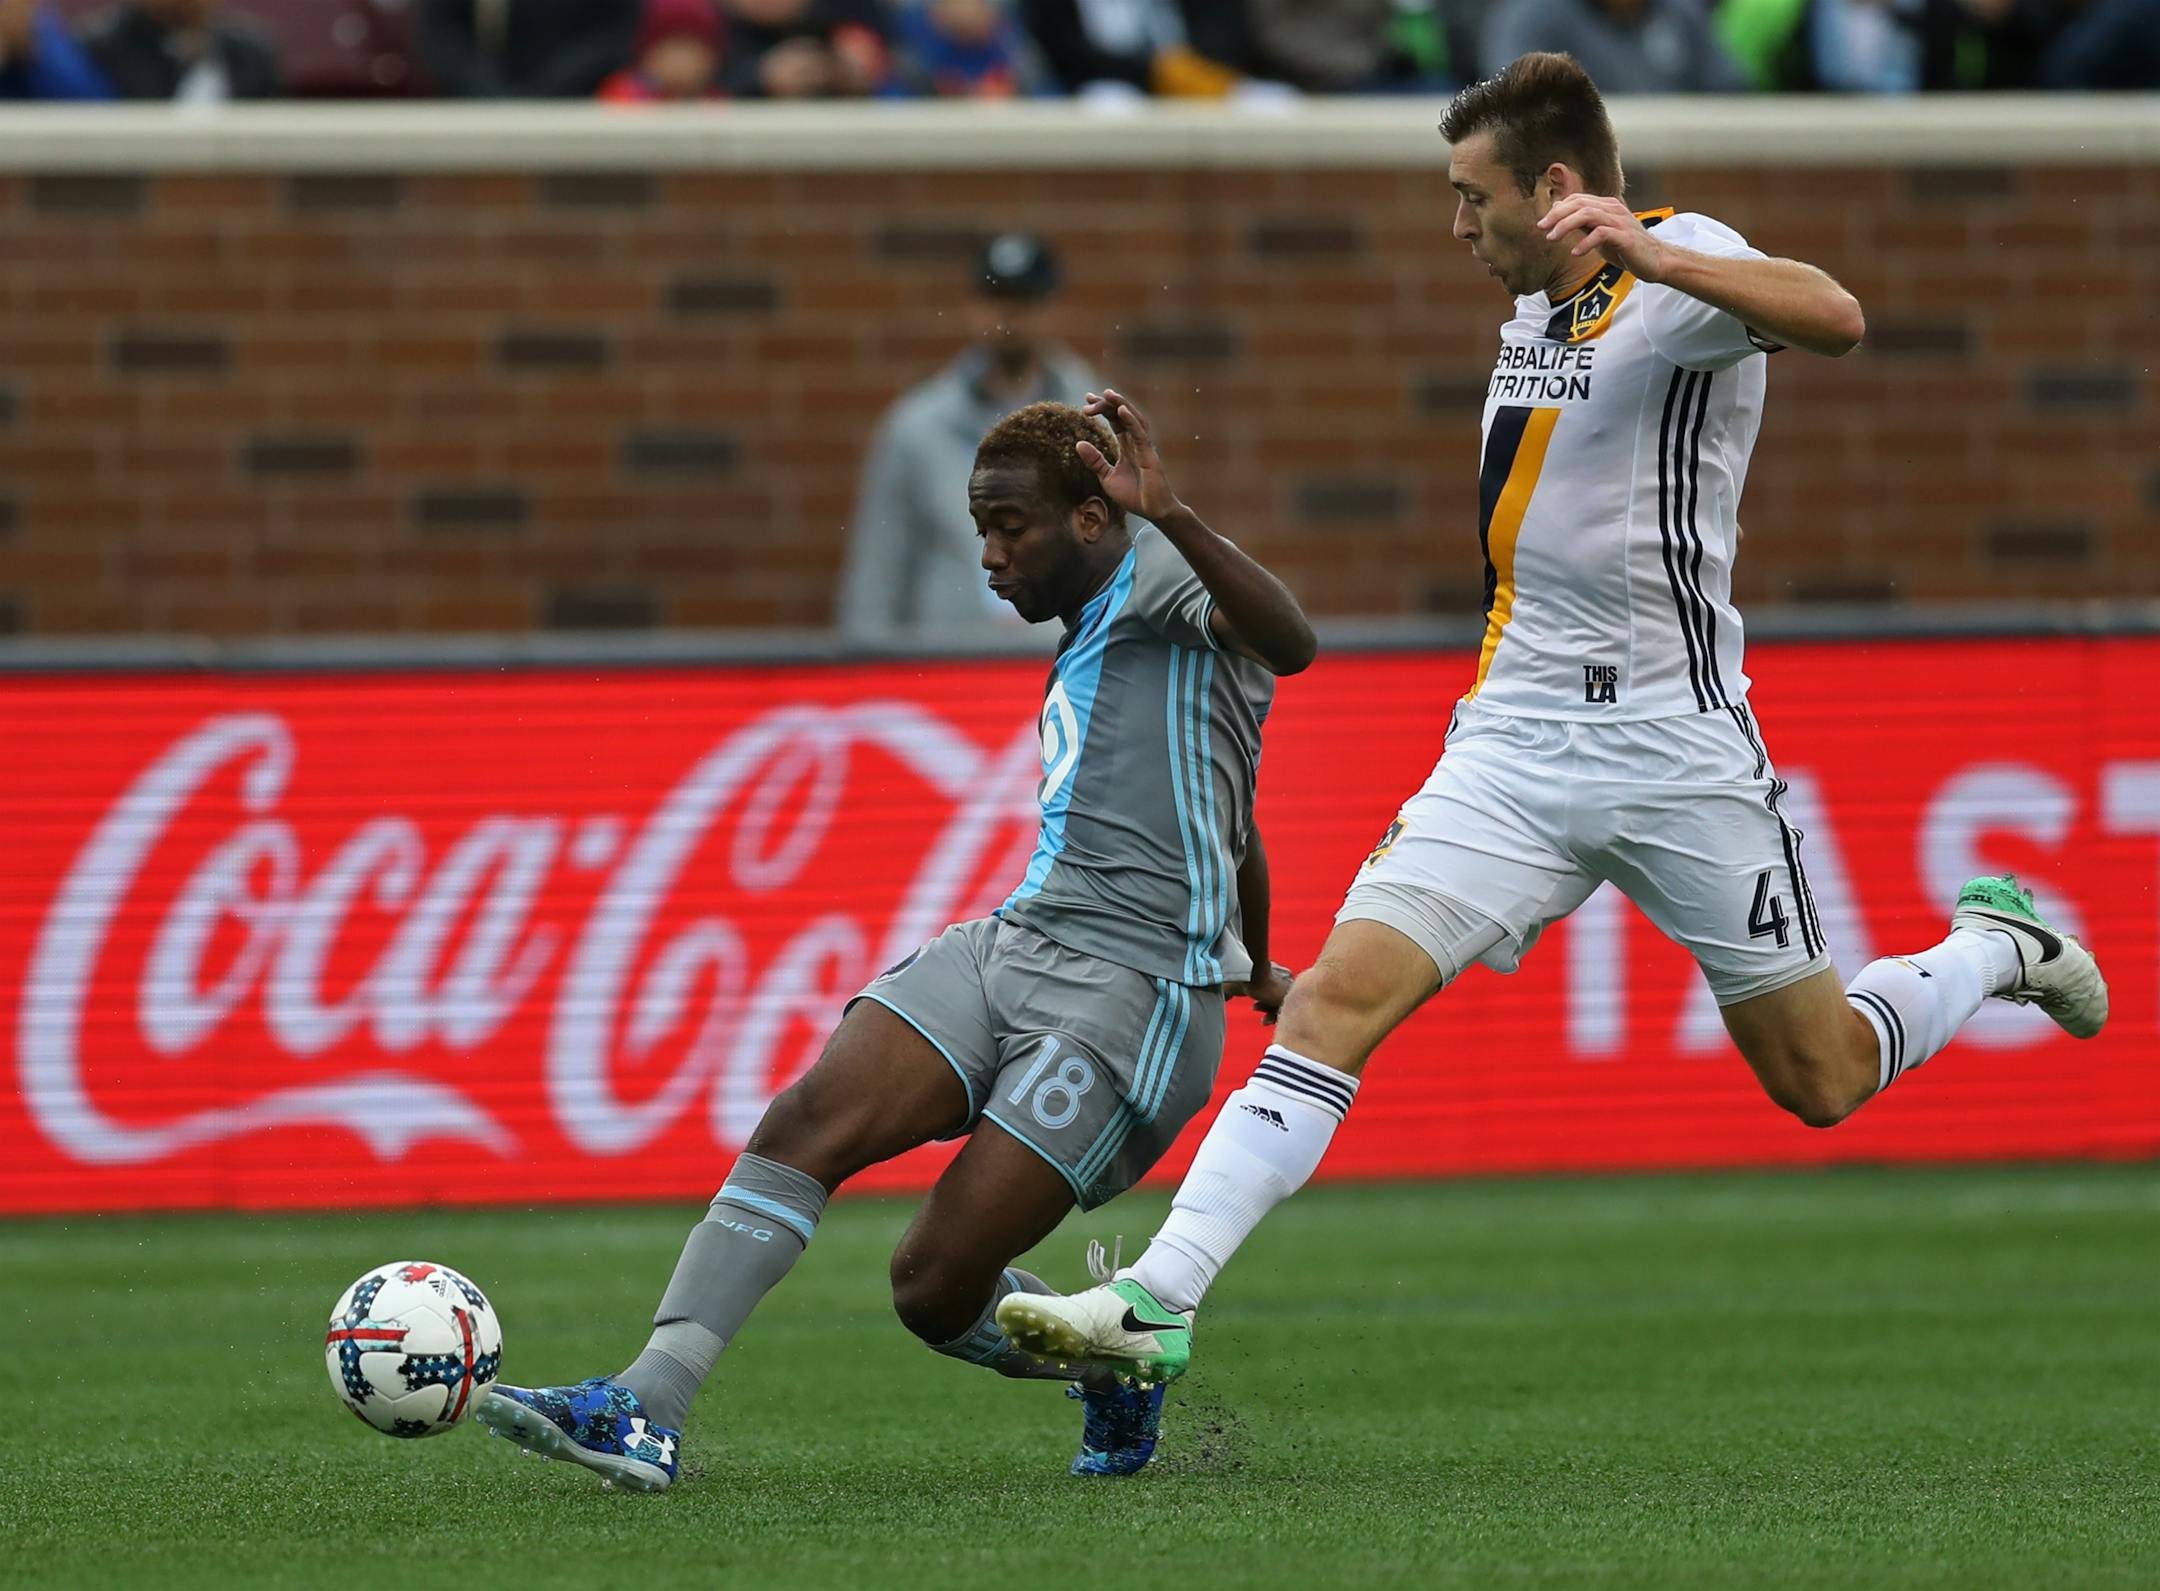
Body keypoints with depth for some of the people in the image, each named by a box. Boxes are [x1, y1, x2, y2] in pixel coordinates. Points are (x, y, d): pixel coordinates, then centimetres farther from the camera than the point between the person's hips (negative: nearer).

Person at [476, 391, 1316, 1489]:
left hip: (1130, 993, -9)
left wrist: (1168, 518, -40)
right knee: (807, 1122, -15)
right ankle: (648, 1408, -19)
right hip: (1007, 944, 9)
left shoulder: (1159, 582, -4)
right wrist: (1254, 968, 54)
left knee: (937, 1286, -12)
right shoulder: (1086, 640, 24)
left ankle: (1119, 1366, 16)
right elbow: (1232, 823, 38)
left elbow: (1290, 644, -28)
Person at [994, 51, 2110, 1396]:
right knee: (1339, 995, -13)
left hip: (1678, 752, -6)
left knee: (1822, 1083, 7)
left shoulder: (1684, 262, -14)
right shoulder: (1540, 299, 10)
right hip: (1519, 737, 6)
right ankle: (1156, 1307, -21)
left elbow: (1835, 320, -37)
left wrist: (1646, 252, -48)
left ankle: (1998, 945, 38)